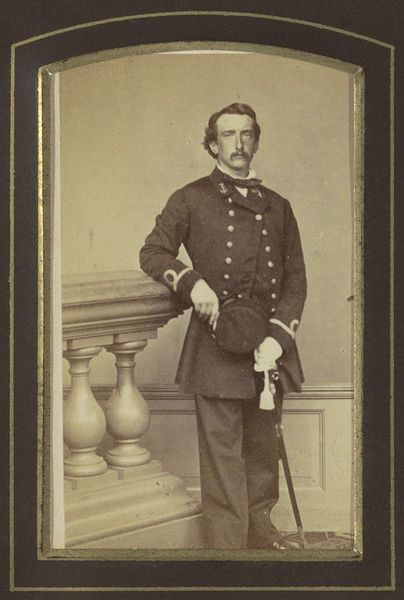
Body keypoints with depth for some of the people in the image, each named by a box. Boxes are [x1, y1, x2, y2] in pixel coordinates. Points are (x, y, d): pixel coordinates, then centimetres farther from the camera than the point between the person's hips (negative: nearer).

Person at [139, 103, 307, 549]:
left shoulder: (277, 207, 15)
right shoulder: (191, 200, 7)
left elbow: (296, 280, 11)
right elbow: (152, 252, 6)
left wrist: (277, 337, -4)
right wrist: (192, 281, -13)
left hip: (268, 344, 4)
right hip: (215, 343, -4)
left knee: (263, 445, 13)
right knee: (221, 451, -4)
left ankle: (260, 528, 29)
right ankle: (227, 544, 3)